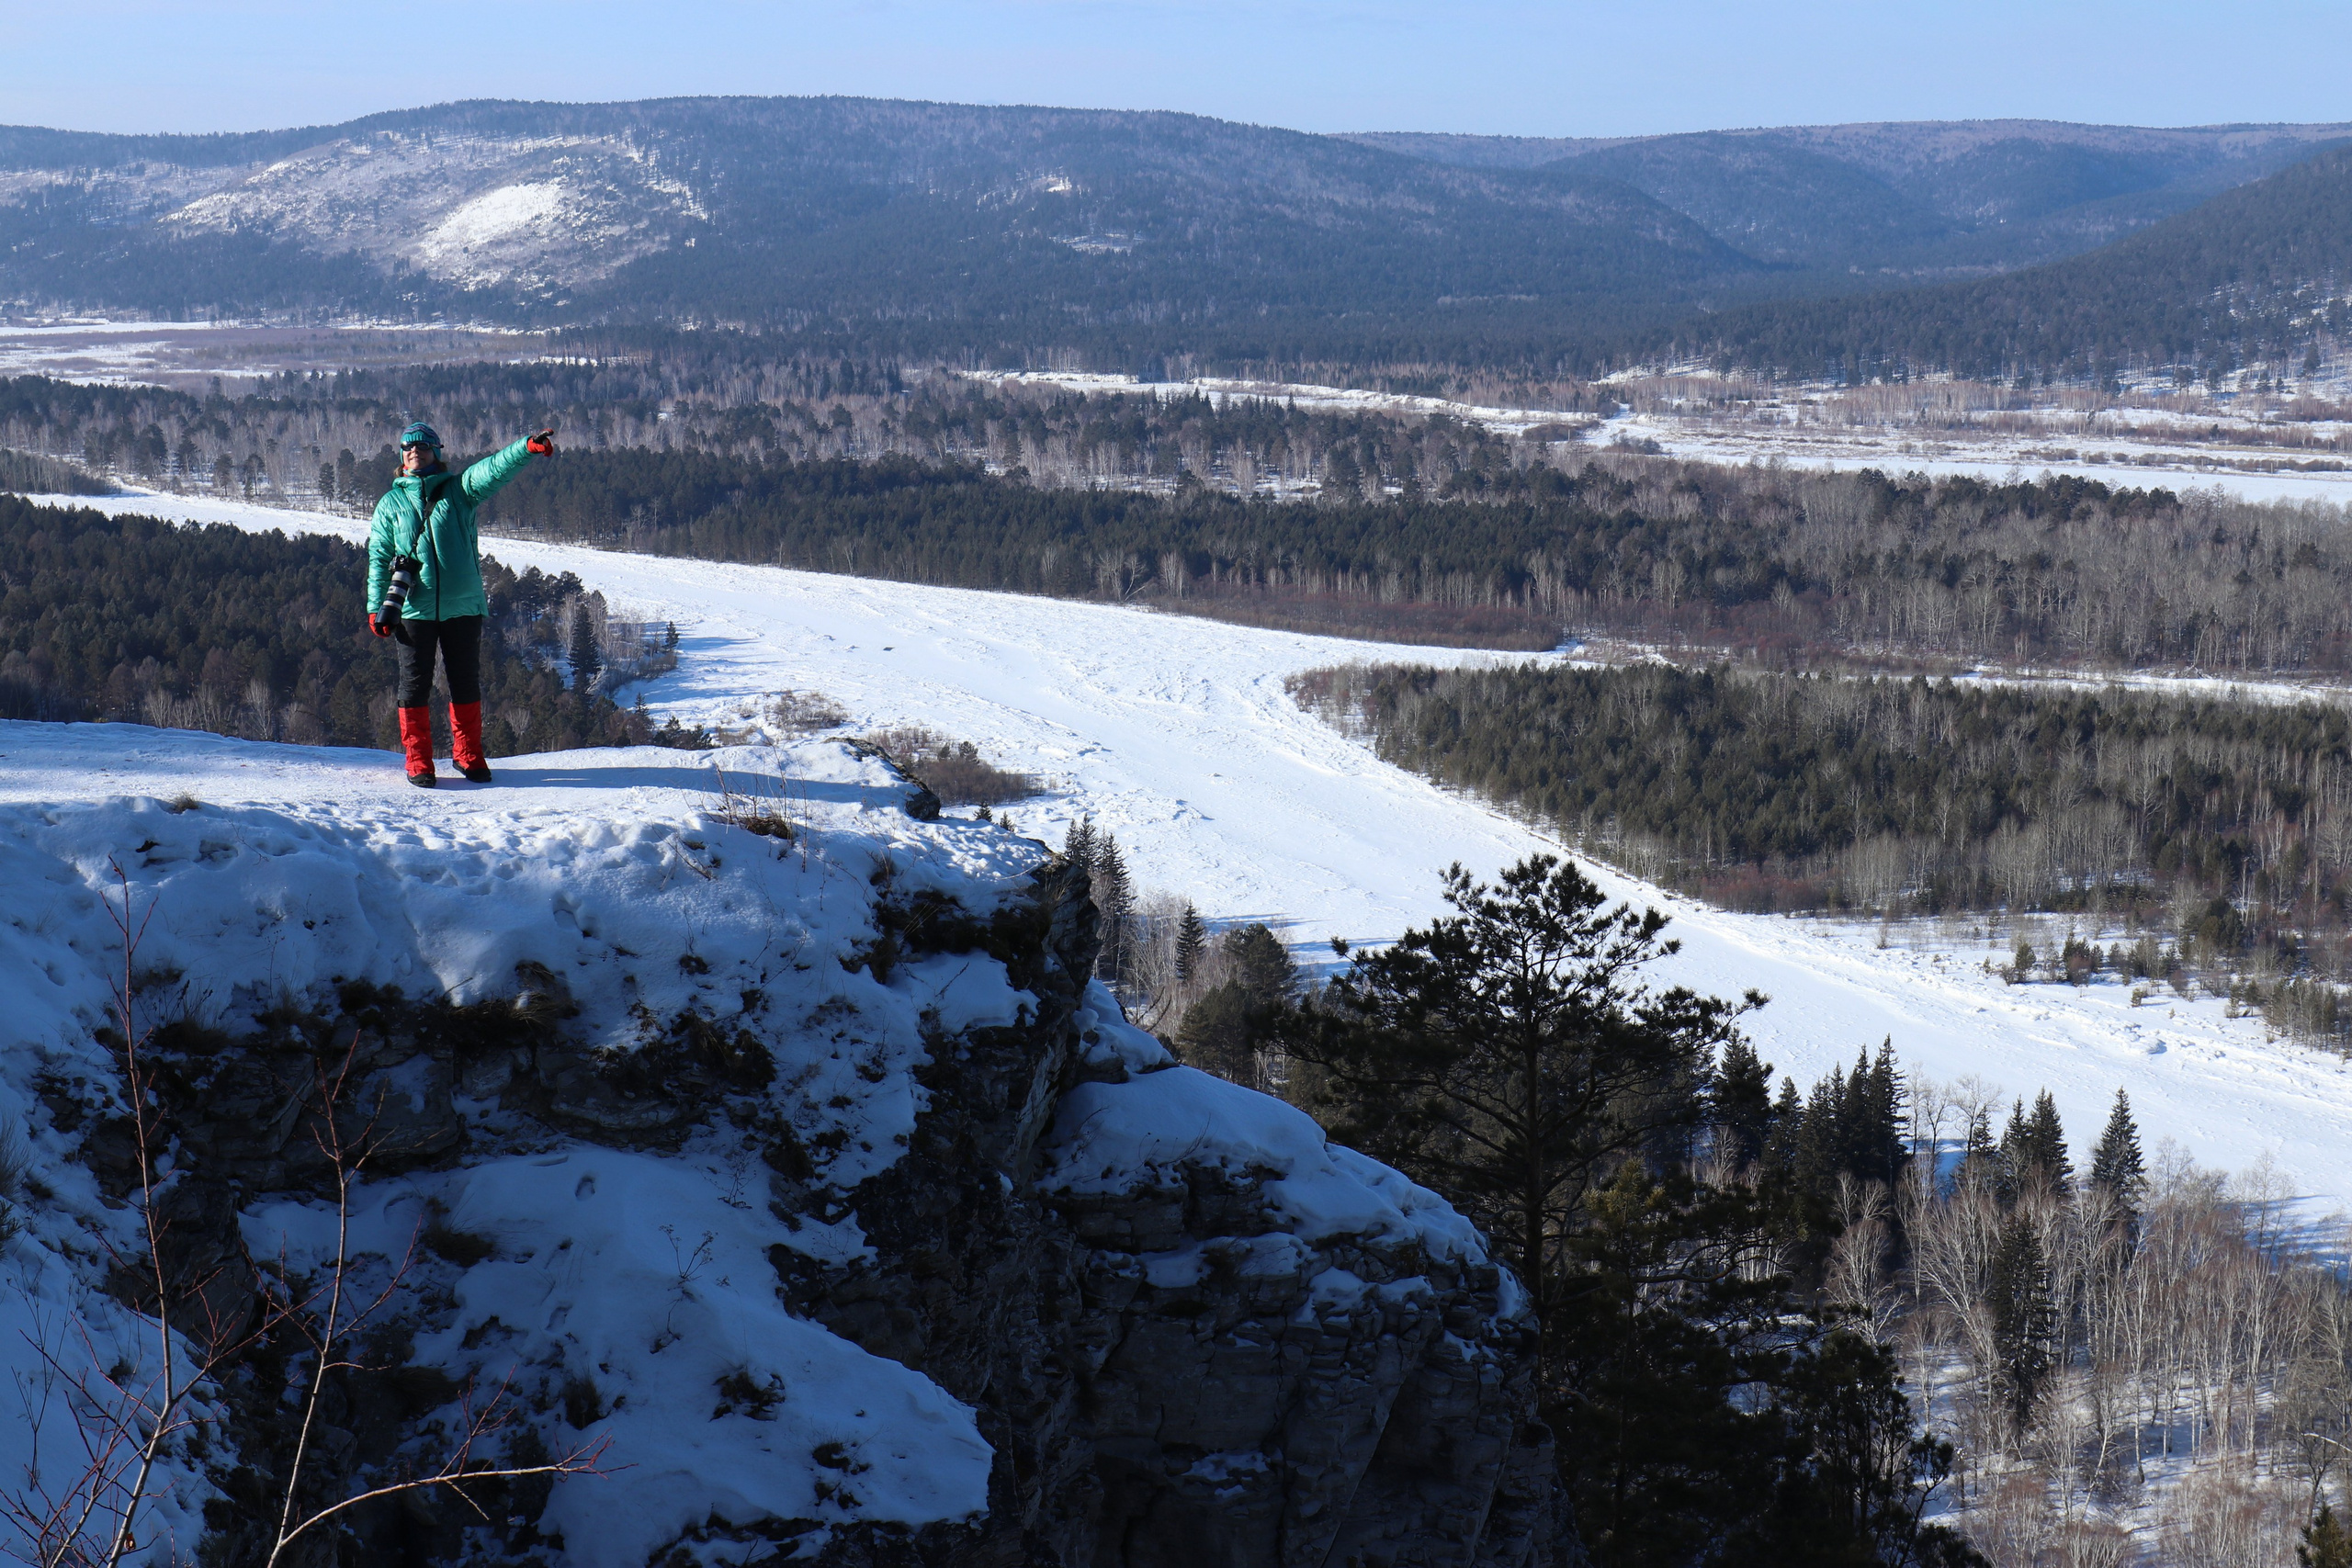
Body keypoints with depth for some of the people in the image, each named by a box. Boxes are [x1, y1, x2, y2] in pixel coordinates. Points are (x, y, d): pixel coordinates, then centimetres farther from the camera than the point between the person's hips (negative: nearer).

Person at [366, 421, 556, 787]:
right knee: (415, 684, 0)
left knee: (466, 683, 7)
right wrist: (377, 607, 2)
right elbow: (379, 557, 11)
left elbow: (493, 469, -9)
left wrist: (528, 447, -27)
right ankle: (418, 760, 7)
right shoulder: (391, 503, 11)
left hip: (462, 606, 0)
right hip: (414, 609, 0)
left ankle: (467, 754, 19)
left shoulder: (458, 490, 8)